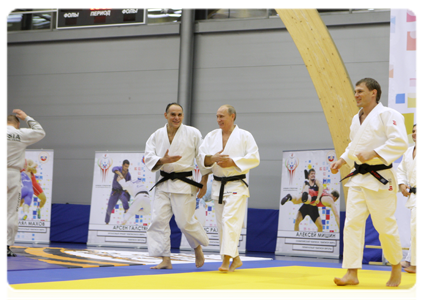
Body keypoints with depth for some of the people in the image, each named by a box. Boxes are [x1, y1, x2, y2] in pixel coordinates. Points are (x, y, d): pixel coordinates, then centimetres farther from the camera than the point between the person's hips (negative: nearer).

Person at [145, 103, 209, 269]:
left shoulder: (193, 134, -2)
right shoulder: (157, 136, 6)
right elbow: (148, 158, -1)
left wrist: (204, 182, -1)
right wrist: (162, 160, -22)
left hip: (184, 183, -4)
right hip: (163, 183, 4)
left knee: (185, 221, -6)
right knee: (159, 219, -5)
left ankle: (198, 248, 23)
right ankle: (165, 259, 1)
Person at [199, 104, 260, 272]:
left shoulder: (244, 136, -3)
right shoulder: (211, 136, 10)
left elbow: (254, 158, -10)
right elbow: (201, 157, 4)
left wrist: (232, 162, -20)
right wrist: (212, 158, -17)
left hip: (237, 185, -6)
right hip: (218, 186, 6)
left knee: (230, 220, -17)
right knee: (221, 224, 8)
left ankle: (226, 260, -19)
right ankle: (236, 259, 21)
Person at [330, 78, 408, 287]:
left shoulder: (388, 115, -10)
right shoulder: (356, 119, 14)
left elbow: (400, 142, -19)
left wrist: (372, 154, -24)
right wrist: (341, 161, 13)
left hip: (380, 178, -7)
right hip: (358, 177, 7)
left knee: (385, 225, 0)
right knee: (352, 223, -2)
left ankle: (396, 268, 22)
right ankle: (352, 273, -1)